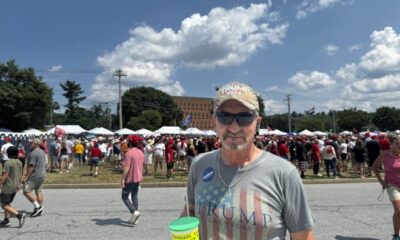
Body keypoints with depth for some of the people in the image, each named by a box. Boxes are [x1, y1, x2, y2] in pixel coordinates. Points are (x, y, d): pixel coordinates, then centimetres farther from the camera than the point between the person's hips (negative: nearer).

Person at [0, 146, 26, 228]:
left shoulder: (8, 163, -17)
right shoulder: (19, 162, 4)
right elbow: (20, 175, 11)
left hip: (7, 187, -8)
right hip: (15, 187, 8)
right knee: (7, 203, 19)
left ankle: (19, 214, -14)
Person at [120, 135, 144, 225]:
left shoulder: (129, 153, -19)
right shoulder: (141, 153, 6)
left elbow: (126, 167, -23)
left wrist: (122, 179, -19)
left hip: (129, 179, -7)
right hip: (138, 178, 7)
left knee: (124, 197, 7)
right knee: (134, 196, 15)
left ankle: (134, 211, -11)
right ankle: (134, 219, 18)